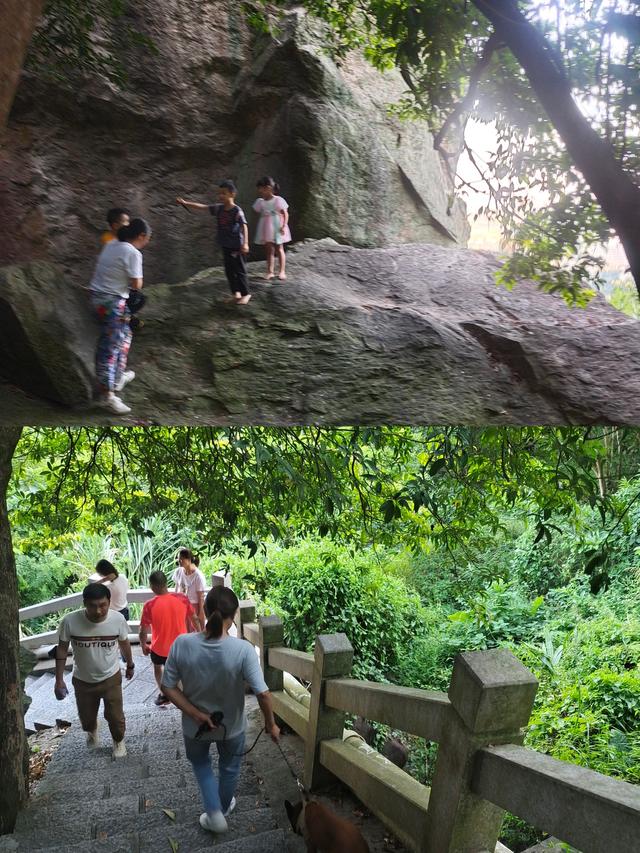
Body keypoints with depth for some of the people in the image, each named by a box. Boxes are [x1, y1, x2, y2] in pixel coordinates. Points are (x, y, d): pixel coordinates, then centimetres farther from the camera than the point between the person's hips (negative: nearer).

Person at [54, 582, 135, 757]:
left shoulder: (118, 619, -24)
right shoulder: (70, 621, -28)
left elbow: (124, 643, -4)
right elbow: (62, 649, -10)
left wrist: (130, 665, 11)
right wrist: (59, 680, -7)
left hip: (111, 678, -1)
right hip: (82, 680, 1)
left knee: (115, 716, 12)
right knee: (86, 716, 23)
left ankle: (119, 740, 46)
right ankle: (92, 731, 59)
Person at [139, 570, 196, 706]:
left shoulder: (149, 606, -24)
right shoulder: (182, 598, -18)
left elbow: (143, 631, -13)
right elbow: (193, 619, -4)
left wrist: (143, 645, 6)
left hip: (160, 648, -1)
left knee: (157, 666, 30)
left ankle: (163, 694, 37)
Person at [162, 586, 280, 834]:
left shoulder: (182, 644, -25)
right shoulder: (242, 649, -30)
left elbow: (167, 687, -17)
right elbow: (263, 694, -27)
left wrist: (197, 714, -13)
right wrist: (270, 724, -11)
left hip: (195, 726, 1)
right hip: (231, 725, -1)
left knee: (200, 762, 34)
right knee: (229, 767, 31)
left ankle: (214, 814, 32)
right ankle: (224, 807, 54)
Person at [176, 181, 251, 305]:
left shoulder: (237, 211, -17)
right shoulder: (218, 208, 4)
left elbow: (244, 226, -24)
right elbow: (202, 207, 7)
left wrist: (245, 243, -34)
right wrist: (185, 203, 2)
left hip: (236, 247, -7)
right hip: (225, 246, 8)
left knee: (239, 271, 1)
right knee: (229, 271, 12)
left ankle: (245, 294, 12)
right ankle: (236, 293, 22)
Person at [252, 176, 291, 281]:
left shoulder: (278, 200, -10)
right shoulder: (260, 202, 3)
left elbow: (285, 214, -10)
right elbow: (258, 213, 13)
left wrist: (284, 226, -18)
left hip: (277, 229, -4)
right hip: (266, 230, 4)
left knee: (279, 249, 5)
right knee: (269, 250, 7)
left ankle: (282, 271, 12)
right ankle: (270, 271, 11)